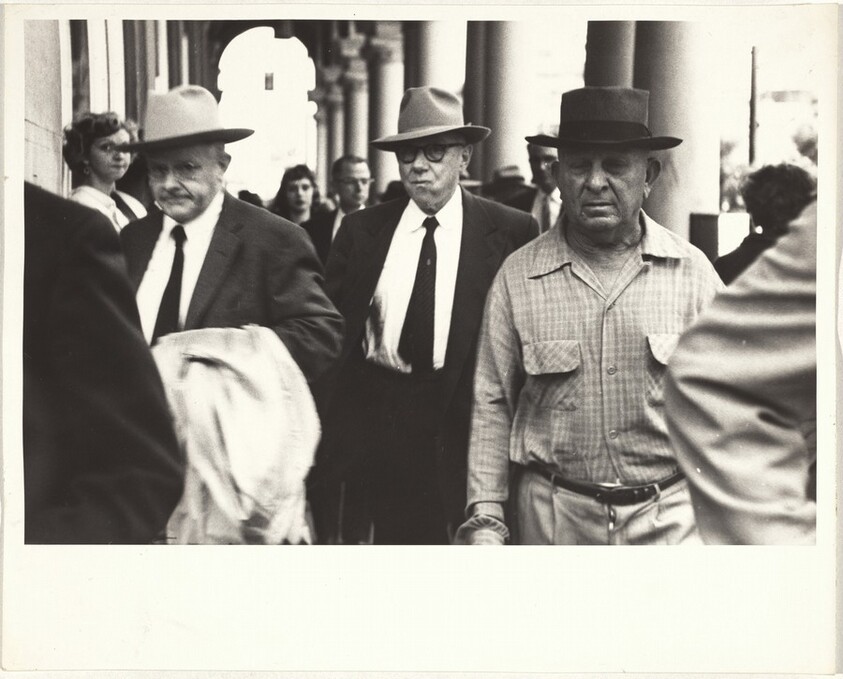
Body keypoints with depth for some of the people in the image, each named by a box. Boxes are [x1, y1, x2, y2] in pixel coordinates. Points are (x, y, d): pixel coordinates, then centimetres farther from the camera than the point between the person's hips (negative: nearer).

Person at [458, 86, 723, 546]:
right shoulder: (518, 276, 1)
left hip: (670, 513, 0)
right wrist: (485, 517, -3)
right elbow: (491, 407, 3)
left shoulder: (691, 271, 1)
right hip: (553, 515, 0)